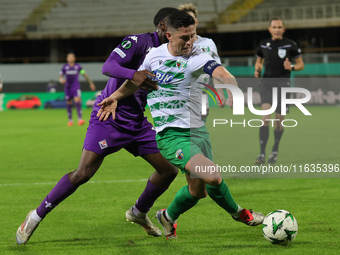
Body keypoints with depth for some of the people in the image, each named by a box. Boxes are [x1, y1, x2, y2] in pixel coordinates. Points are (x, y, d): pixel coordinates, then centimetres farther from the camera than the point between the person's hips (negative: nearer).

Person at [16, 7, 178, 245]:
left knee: (169, 170, 3)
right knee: (83, 173, -16)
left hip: (136, 123, 8)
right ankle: (37, 215, 0)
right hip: (109, 117, -8)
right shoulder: (137, 42, -16)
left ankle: (139, 212, 28)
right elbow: (108, 66, -30)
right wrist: (133, 74, -48)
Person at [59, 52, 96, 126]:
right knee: (68, 103, 4)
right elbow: (60, 76, 5)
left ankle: (80, 119, -21)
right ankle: (70, 120, 19)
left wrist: (91, 83, 13)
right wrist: (61, 80, -19)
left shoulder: (78, 66, 2)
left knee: (77, 100, -20)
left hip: (76, 87, -1)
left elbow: (85, 75, 11)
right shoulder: (65, 67, 2)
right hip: (68, 87, 1)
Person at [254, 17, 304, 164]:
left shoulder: (290, 45, 1)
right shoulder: (263, 45, 7)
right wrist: (257, 70, 1)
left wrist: (292, 67, -15)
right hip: (267, 83, 1)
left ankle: (275, 150, 29)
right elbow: (259, 61, 23)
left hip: (283, 84, 0)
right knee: (266, 115, -18)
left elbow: (301, 65, 6)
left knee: (279, 119, 3)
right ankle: (262, 154, -19)